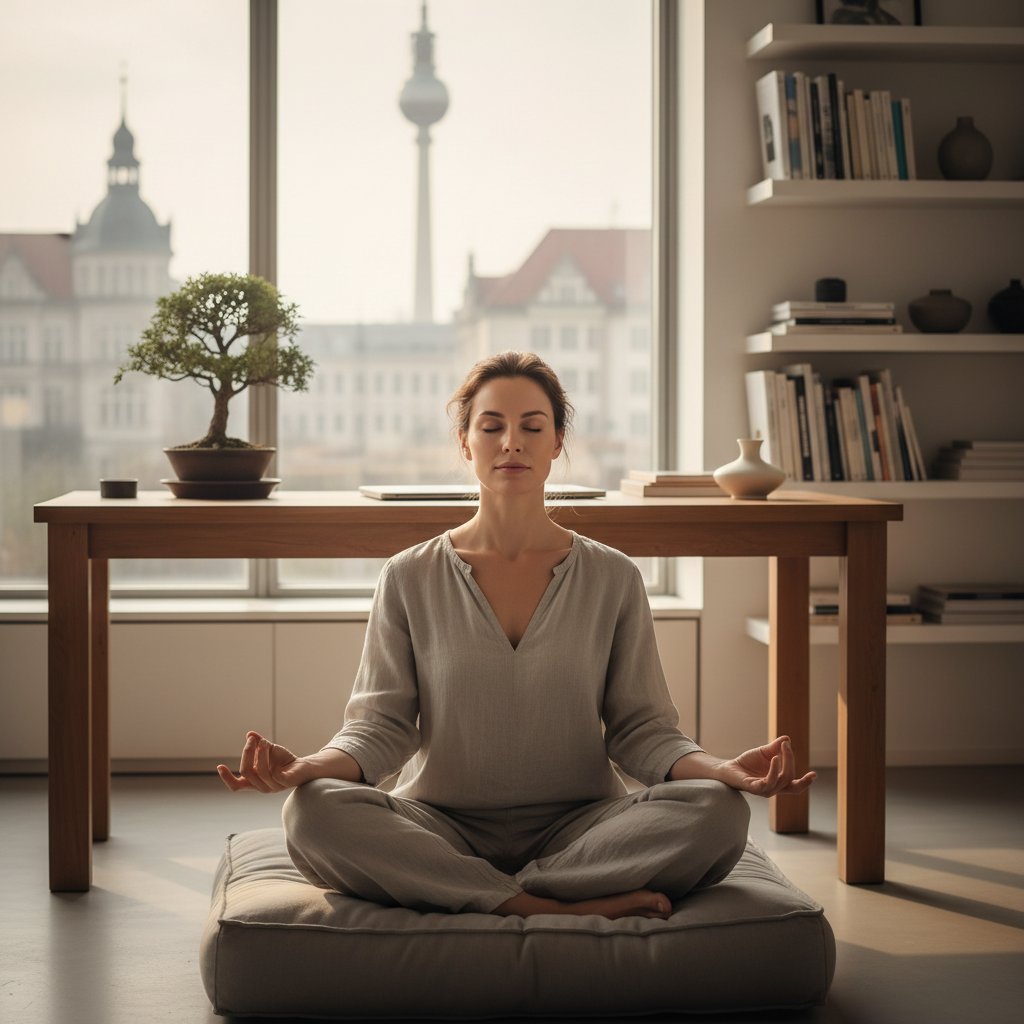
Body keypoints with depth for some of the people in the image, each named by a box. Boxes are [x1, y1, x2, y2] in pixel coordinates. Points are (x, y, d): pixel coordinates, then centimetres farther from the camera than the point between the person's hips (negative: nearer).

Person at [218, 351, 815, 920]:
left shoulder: (613, 580, 7)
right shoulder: (410, 579, 6)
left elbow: (641, 728, 4)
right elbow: (381, 725, 1)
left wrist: (723, 769, -16)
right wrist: (311, 766, -21)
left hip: (576, 827, 0)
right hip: (443, 828, 0)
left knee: (717, 811, -28)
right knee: (313, 812, -31)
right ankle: (577, 908, -30)